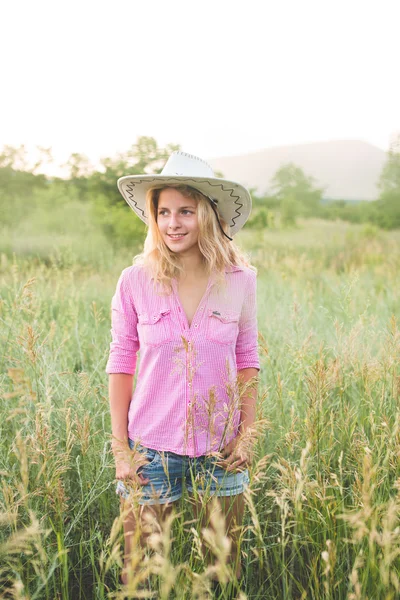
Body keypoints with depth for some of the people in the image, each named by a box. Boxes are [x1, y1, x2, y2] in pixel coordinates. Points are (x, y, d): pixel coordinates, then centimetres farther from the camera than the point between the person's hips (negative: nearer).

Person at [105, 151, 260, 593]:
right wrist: (120, 449, -3)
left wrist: (247, 434, -1)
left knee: (224, 569, 16)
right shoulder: (134, 282, -7)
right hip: (151, 447, -1)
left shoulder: (240, 280, -4)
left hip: (219, 450, 1)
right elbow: (120, 364, -1)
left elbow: (247, 359, 5)